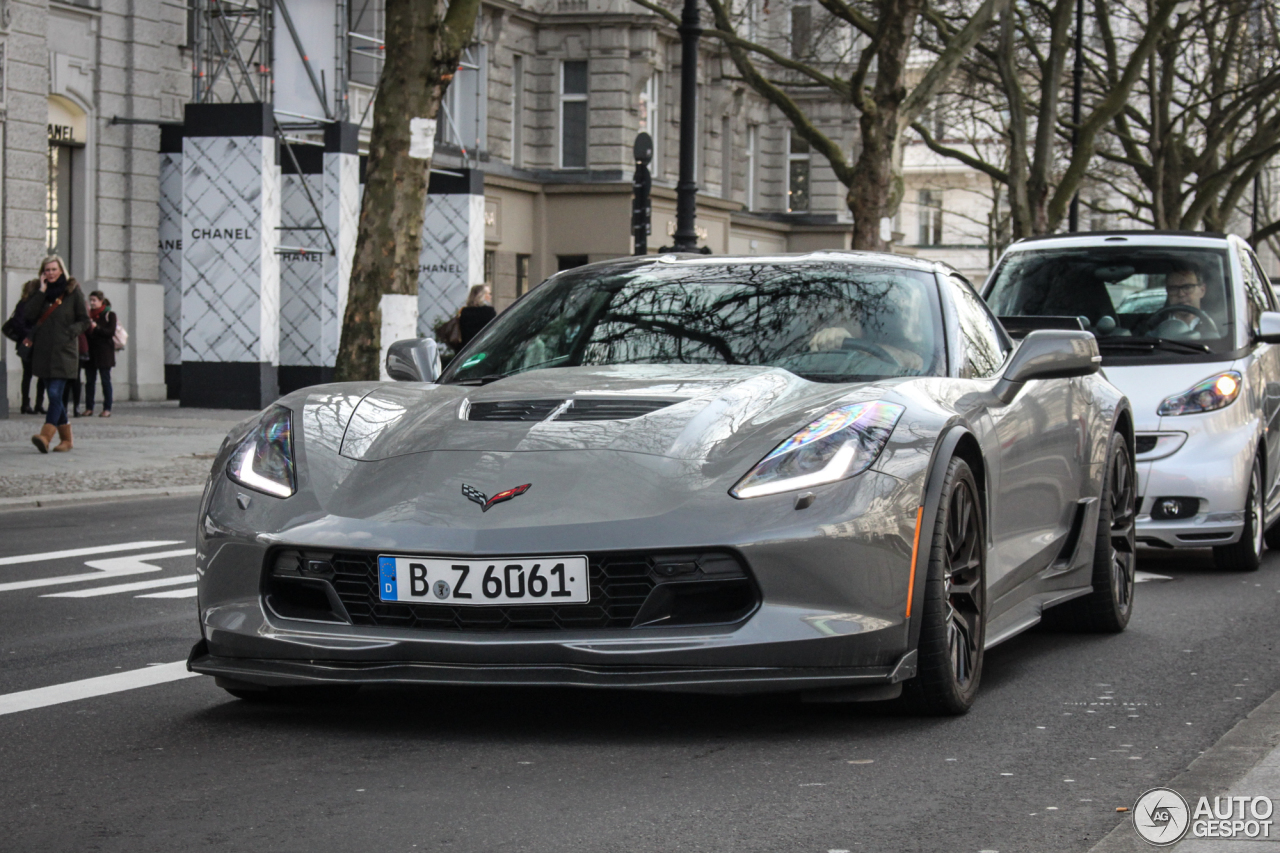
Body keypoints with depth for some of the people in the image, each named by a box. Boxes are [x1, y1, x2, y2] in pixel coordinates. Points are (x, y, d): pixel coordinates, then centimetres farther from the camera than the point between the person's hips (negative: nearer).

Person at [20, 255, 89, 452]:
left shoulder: (73, 291, 2)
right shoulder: (39, 291, 12)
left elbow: (84, 320, 4)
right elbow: (28, 315, -2)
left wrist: (70, 331, -13)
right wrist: (41, 292, -6)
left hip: (63, 351, -5)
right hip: (43, 351, 5)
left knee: (55, 393, -16)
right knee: (53, 395, 7)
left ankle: (45, 436, -29)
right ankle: (66, 438, 16)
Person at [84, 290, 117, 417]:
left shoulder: (109, 315, 0)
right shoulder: (90, 314, 15)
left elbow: (111, 332, -10)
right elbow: (85, 332, 15)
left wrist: (96, 328, -18)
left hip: (104, 353, -5)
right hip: (90, 351, 5)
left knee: (106, 380, -2)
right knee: (89, 380, 3)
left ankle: (107, 409, -1)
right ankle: (89, 408, 7)